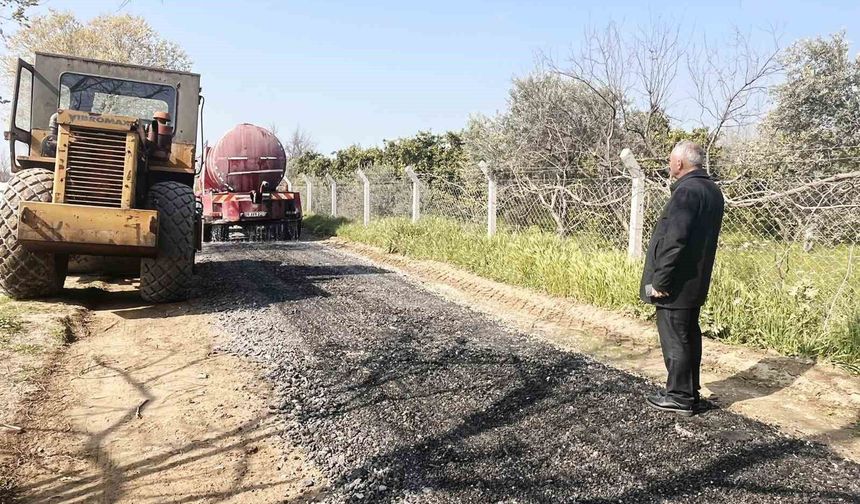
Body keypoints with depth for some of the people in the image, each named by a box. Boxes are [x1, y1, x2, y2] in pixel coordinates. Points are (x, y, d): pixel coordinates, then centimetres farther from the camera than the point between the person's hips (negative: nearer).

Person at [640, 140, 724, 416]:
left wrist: (660, 280, -20)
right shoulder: (712, 190, 11)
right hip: (695, 280, 10)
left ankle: (679, 397, 11)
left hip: (676, 282, -10)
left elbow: (674, 240, -26)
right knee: (689, 335, 17)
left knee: (674, 339, 1)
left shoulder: (686, 191, -20)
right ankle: (689, 392, 29)